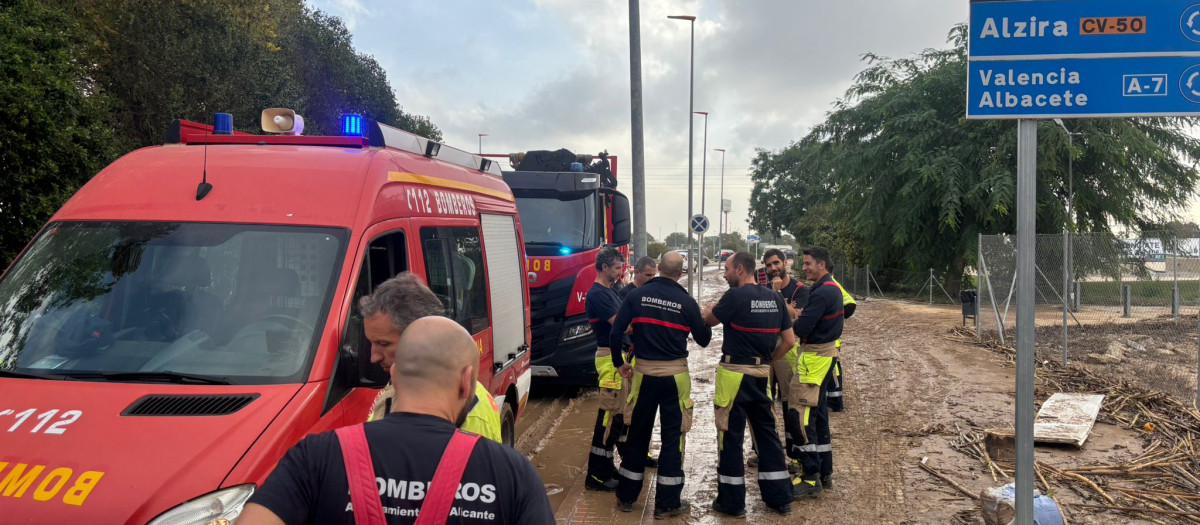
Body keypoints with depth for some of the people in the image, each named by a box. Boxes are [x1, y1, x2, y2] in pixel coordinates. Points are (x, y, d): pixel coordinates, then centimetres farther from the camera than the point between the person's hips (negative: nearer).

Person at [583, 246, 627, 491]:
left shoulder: (610, 291, 17)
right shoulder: (597, 294, -16)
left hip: (618, 355, 11)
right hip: (609, 356, -11)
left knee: (617, 414, 16)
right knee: (610, 415, -8)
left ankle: (606, 466, 26)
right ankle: (596, 475, -3)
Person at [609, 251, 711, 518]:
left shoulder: (637, 295, -3)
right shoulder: (686, 301, -7)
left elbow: (615, 333, -6)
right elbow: (703, 340, 3)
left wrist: (619, 363, 8)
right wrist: (707, 321, 23)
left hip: (643, 372, 2)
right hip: (675, 374, -2)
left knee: (638, 433, 14)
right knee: (672, 436, 7)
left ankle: (626, 496, 25)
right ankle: (667, 503, 12)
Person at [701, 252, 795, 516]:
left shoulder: (736, 296, -13)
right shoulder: (775, 298, 5)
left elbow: (707, 320, 1)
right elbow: (789, 341, 8)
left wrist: (710, 307, 22)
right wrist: (767, 360, 15)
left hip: (735, 373, -6)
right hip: (761, 374, 6)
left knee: (730, 434, 3)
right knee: (767, 431, 15)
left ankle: (732, 501, 11)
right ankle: (780, 496, 22)